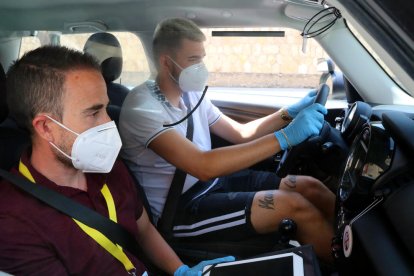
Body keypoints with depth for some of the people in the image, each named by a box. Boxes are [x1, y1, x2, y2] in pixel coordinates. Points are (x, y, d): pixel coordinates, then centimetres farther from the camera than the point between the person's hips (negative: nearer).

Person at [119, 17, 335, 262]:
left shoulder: (190, 94, 6)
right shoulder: (143, 107, -21)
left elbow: (241, 133, 13)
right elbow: (204, 166, -32)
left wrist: (290, 113, -2)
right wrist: (286, 136, -33)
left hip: (211, 184, 8)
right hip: (181, 208, -8)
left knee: (310, 187, -4)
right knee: (294, 205, -20)